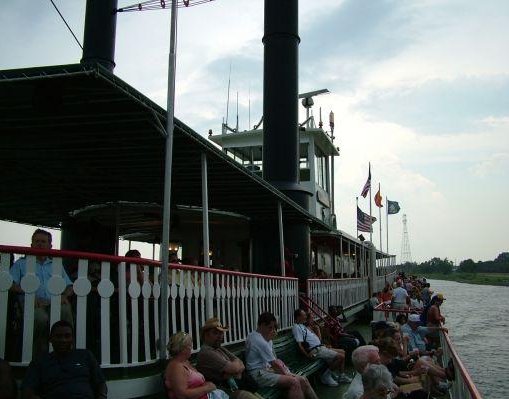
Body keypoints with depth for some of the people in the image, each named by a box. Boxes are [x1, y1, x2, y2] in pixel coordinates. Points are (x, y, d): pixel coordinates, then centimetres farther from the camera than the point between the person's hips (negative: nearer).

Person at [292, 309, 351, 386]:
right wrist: (307, 355, -26)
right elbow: (299, 344, -22)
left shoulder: (303, 326, 20)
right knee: (340, 356, -14)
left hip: (320, 347, 10)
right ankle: (326, 376, -5)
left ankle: (342, 376, 19)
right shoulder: (296, 327, -11)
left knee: (342, 352, 14)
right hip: (315, 351, -10)